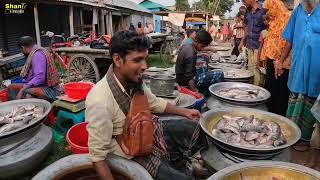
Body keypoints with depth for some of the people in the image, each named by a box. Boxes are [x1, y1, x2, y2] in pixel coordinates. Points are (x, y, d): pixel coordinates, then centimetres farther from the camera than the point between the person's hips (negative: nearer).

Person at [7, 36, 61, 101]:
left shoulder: (38, 54, -16)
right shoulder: (34, 53, 14)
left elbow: (39, 78, -25)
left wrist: (22, 90, -22)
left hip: (50, 89, -11)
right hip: (41, 86, 11)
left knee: (28, 94, -37)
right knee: (11, 87, 12)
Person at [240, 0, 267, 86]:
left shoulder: (263, 10, -8)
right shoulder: (248, 12, 12)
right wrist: (242, 41, 18)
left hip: (259, 46, -7)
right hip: (250, 46, 7)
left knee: (257, 70, -6)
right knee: (250, 68, 12)